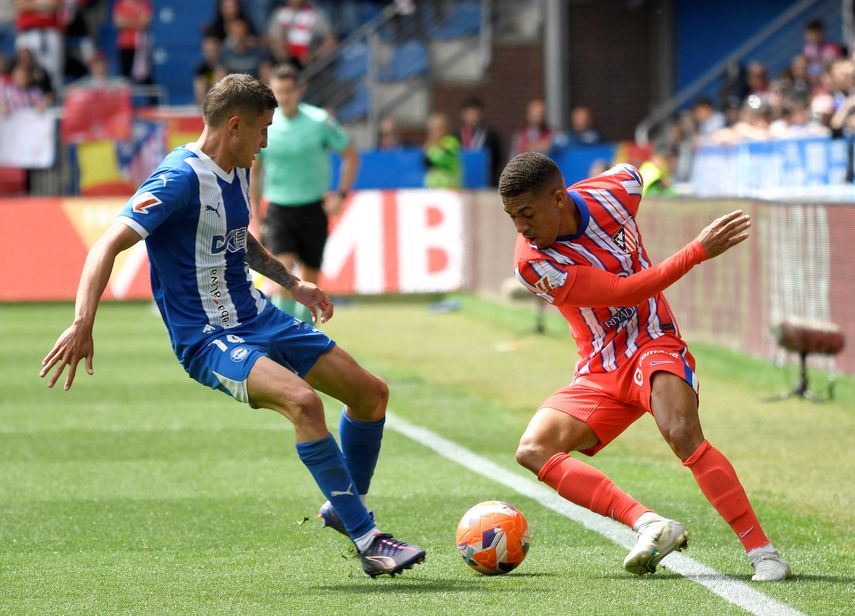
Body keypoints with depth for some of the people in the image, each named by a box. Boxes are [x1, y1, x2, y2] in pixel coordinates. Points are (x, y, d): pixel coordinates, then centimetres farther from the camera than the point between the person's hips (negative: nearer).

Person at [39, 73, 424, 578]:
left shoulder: (236, 172, 8)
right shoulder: (180, 179, -20)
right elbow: (109, 246, -29)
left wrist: (292, 282, 28)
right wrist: (82, 325, -40)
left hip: (258, 319, 9)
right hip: (209, 340, -9)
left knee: (371, 393, 9)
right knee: (302, 400, -33)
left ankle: (344, 508, 32)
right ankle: (368, 541, -26)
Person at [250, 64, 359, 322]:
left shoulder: (320, 121, -7)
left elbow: (351, 156, 5)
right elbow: (254, 172, 10)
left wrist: (341, 194, -6)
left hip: (313, 210, 0)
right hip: (278, 211, 0)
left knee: (310, 278, 6)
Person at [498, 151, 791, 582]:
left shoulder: (613, 192, -10)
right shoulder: (532, 264, -18)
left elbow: (632, 172, 18)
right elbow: (624, 292, -23)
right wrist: (699, 251, -26)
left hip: (654, 348, -1)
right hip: (599, 372, 1)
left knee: (682, 433, -29)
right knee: (533, 450, -20)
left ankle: (761, 550, -27)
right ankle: (649, 524, -30)